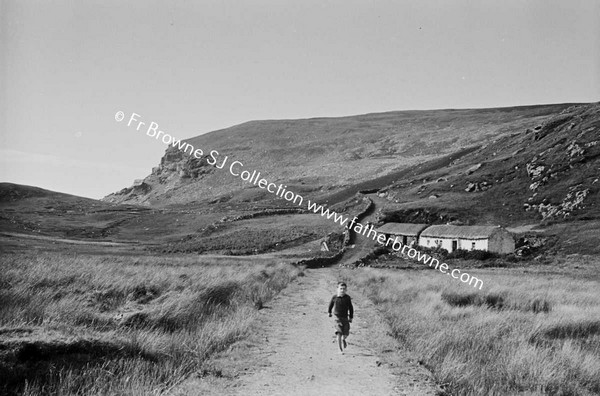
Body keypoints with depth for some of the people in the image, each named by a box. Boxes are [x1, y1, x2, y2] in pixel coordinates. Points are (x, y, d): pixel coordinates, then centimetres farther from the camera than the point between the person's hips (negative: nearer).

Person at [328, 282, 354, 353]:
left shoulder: (347, 298, -3)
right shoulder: (334, 297, -5)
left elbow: (351, 308, 6)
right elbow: (330, 304, 14)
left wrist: (350, 317, 5)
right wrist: (329, 312, 18)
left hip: (345, 318, 2)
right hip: (337, 317, -1)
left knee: (346, 333, 2)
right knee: (339, 333, -11)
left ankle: (343, 339, 40)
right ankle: (340, 349, -5)